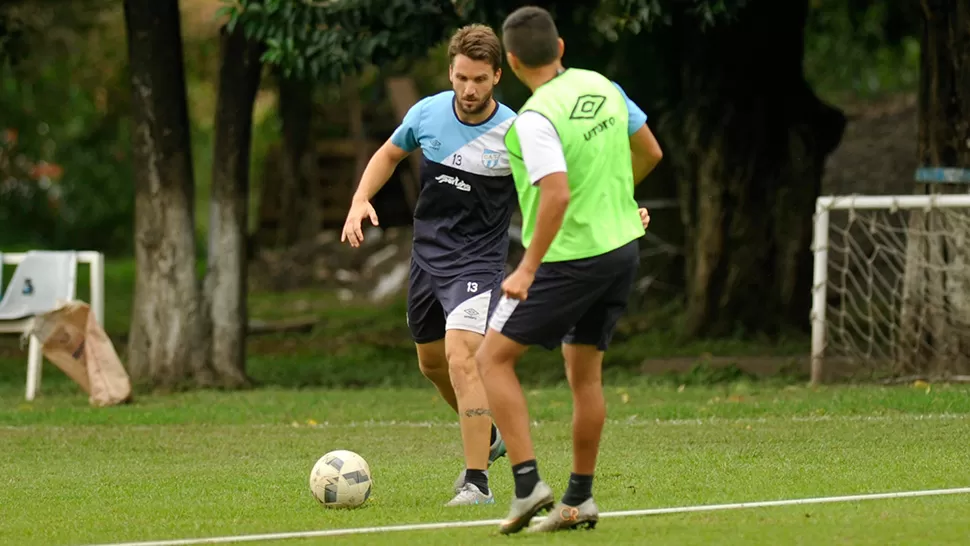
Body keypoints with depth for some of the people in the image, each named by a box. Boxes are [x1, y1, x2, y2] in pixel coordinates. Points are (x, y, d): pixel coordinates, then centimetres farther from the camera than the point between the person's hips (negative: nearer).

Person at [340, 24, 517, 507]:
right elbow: (389, 154, 14)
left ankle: (476, 482, -18)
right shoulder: (427, 114, -5)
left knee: (462, 359, -23)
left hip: (478, 260, -6)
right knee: (431, 363, 19)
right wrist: (361, 200, -2)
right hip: (427, 254, 6)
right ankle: (487, 435, 46)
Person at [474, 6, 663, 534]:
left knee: (493, 356, 1)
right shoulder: (601, 87, 4)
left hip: (570, 258, -8)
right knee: (585, 372, 16)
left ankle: (528, 483, -8)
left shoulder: (535, 119, -20)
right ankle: (579, 500, 21)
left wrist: (527, 269, -24)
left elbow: (557, 195, -29)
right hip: (622, 249, 8)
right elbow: (650, 152, 16)